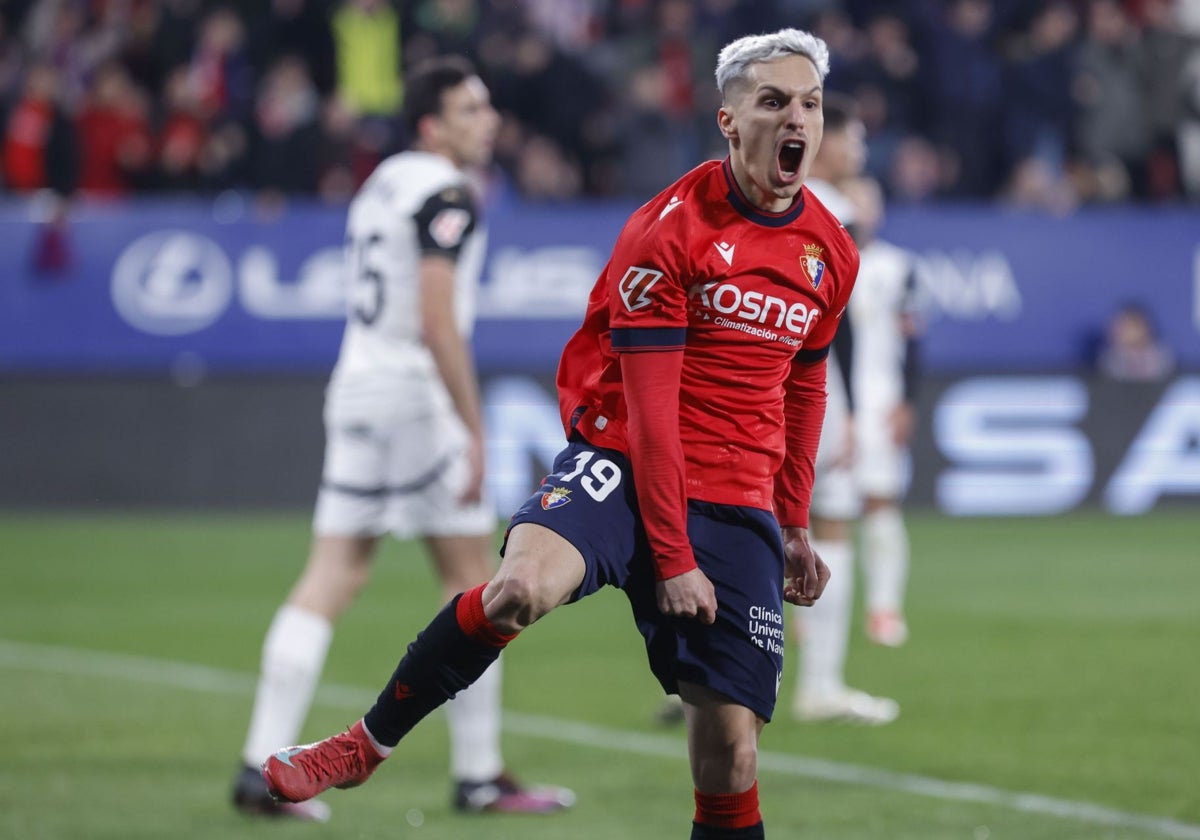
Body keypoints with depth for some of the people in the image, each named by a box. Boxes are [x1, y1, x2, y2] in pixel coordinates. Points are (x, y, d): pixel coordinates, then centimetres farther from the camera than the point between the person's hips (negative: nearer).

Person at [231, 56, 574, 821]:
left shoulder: (384, 184, 18)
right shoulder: (446, 193, -11)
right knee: (471, 579, 1)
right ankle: (479, 775, 6)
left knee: (332, 578, 5)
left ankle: (262, 769, -1)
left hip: (356, 384, 8)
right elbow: (437, 322, -19)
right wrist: (473, 430, -18)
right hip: (414, 392, -8)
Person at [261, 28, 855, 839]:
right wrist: (670, 556, -14)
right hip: (622, 462, -4)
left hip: (736, 500, 4)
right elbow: (649, 406, -12)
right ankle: (363, 748, -14)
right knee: (522, 586, -34)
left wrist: (795, 526, 21)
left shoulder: (831, 254, 7)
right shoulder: (669, 231, -10)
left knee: (731, 750, -6)